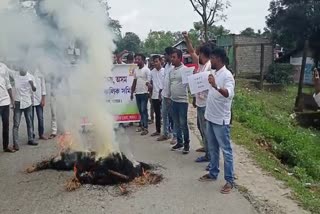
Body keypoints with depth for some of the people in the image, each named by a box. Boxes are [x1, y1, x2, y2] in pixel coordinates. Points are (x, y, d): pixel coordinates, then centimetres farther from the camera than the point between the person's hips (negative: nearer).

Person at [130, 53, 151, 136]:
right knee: (140, 111, 12)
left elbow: (149, 81, -13)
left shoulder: (146, 70, -9)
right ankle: (142, 126, 20)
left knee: (144, 110, -6)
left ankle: (145, 128, -1)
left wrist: (149, 92, -24)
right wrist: (132, 92, 17)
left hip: (144, 93, -7)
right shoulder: (136, 70, 12)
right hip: (137, 93, 7)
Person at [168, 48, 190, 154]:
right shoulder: (171, 71, 11)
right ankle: (179, 142, 25)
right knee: (176, 123, 13)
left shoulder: (185, 69, -10)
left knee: (183, 124, -1)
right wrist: (169, 96, 16)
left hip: (182, 101, -7)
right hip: (173, 100, 7)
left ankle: (186, 144, 10)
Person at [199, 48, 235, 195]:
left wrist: (216, 86, -49)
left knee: (226, 150, 0)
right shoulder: (214, 74, 12)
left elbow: (229, 94, -35)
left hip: (221, 120, -9)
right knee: (212, 149, 18)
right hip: (210, 117, 9)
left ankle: (229, 180, 8)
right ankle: (213, 173, 31)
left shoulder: (227, 75, -16)